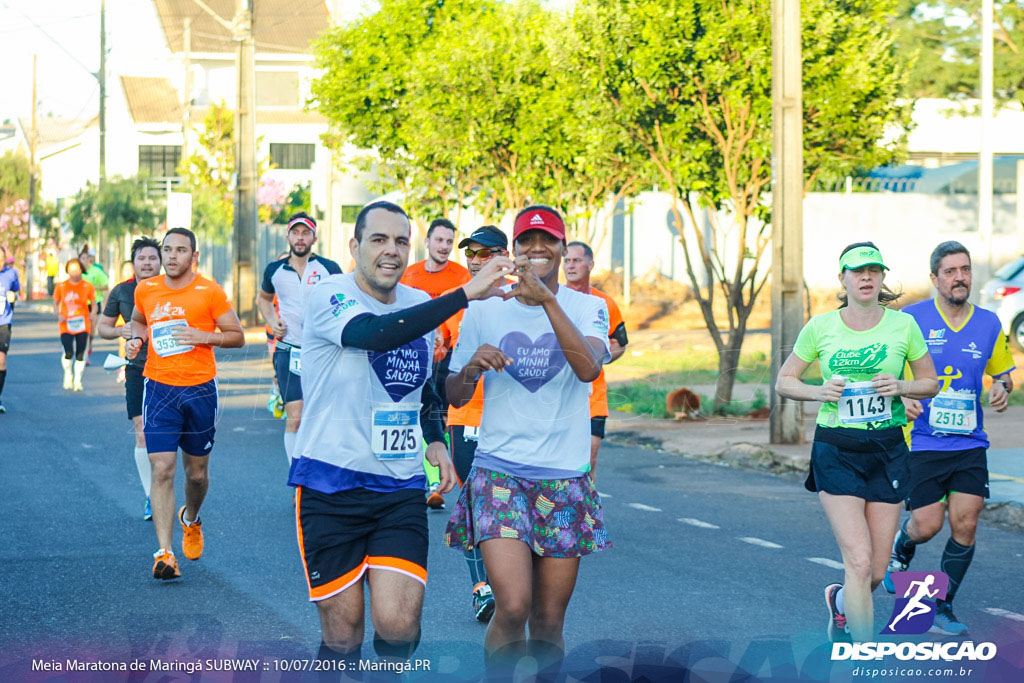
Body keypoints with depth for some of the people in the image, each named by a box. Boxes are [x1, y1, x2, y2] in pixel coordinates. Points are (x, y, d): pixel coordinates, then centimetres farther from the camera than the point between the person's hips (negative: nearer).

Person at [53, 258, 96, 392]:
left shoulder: (87, 286, 1)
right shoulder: (61, 286, 3)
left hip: (83, 325, 0)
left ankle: (77, 380, 13)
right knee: (69, 353, -10)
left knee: (80, 354, 0)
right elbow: (55, 303, 12)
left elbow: (93, 303, 6)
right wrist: (58, 315, -7)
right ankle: (68, 375, 17)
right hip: (66, 325, 0)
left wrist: (92, 314, -14)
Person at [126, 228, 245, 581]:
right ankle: (164, 553, -12)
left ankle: (190, 519, 45)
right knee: (162, 469, -11)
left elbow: (238, 336, 0)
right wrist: (136, 338, 3)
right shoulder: (145, 290, 5)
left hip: (200, 389, -1)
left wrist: (204, 336, -17)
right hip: (159, 389, 1)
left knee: (197, 471, 12)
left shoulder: (210, 292, -4)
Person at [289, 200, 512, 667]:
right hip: (330, 487, -4)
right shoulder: (329, 296, -10)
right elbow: (374, 334, -33)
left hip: (401, 488, 4)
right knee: (343, 635, 1)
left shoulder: (419, 305, 10)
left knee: (399, 625, -12)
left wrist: (435, 439, 11)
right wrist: (465, 294, -36)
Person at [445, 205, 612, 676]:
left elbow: (588, 368, -18)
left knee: (549, 620, 5)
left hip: (563, 477, 1)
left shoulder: (588, 308, 3)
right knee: (512, 607, -18)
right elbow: (455, 397, 11)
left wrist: (547, 300, -27)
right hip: (499, 472, -1)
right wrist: (472, 367, -11)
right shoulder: (484, 310, 5)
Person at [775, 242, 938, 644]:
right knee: (859, 562, -14)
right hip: (836, 450, -2)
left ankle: (841, 600, 40)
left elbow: (931, 383, 10)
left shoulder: (903, 325, 1)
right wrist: (820, 391, -12)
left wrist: (900, 387, -10)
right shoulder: (820, 327, -1)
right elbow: (784, 383, 7)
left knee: (876, 573, 5)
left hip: (887, 450, 2)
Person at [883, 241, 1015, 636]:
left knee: (965, 523, -7)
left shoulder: (988, 324, 6)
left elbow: (1002, 374, 18)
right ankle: (901, 549, 33)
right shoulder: (910, 319, -5)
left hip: (970, 444, 3)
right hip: (922, 443, -3)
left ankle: (943, 606, 10)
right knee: (927, 525, -5)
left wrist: (1002, 390, -5)